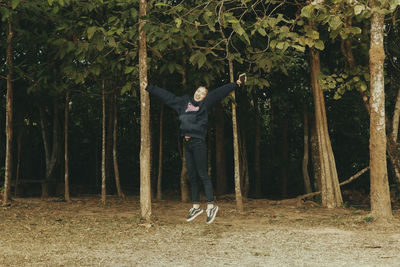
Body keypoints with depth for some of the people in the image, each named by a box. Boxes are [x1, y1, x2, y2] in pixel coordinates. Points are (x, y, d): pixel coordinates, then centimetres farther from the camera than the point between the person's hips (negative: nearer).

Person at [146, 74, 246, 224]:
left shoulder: (205, 104, 6)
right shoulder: (183, 102, 18)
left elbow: (220, 93, 0)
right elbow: (165, 95, 25)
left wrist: (237, 84, -5)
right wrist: (148, 88, 31)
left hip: (198, 143, -5)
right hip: (187, 144, 5)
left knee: (203, 175, -8)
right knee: (192, 176, 9)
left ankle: (211, 206, -6)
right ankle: (196, 206, 16)